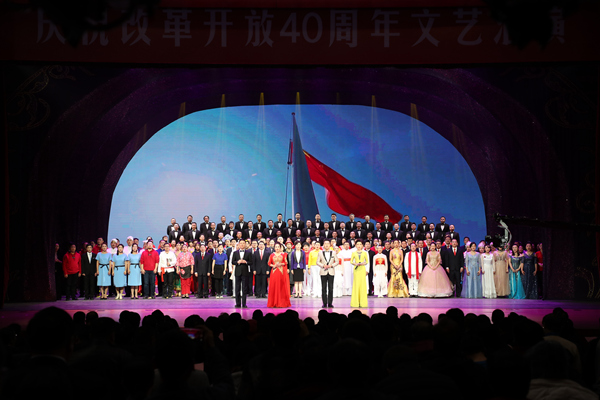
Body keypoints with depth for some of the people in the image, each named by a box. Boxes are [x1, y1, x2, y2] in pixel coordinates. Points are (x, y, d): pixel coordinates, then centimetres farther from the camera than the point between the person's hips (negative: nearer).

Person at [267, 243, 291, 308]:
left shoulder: (283, 254, 6)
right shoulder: (272, 255, 9)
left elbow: (286, 262, 4)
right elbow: (269, 263, 9)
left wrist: (281, 264, -13)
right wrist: (273, 265, -9)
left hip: (282, 271, -1)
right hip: (274, 272, 1)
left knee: (282, 287, -2)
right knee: (274, 286, -2)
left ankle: (282, 302, 2)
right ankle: (274, 303, 3)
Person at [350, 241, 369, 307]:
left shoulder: (364, 253, 8)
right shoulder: (354, 253, 8)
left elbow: (367, 261, 13)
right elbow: (351, 261, 9)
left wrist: (364, 263, -7)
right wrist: (355, 264, -10)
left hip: (362, 269, 0)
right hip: (356, 269, 0)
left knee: (362, 284, -3)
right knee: (356, 284, -3)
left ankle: (362, 302, 1)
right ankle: (355, 302, 0)